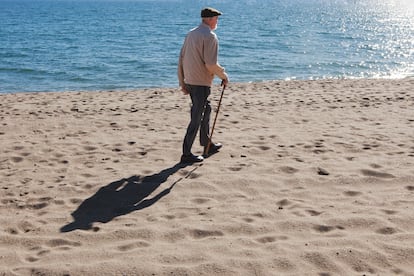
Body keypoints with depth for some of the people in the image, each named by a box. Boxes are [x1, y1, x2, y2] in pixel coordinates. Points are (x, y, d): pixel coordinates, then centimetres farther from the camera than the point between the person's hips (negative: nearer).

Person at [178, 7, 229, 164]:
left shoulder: (191, 34, 11)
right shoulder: (210, 36, -14)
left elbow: (181, 60, 12)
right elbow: (211, 65, -21)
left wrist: (182, 83, 16)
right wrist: (224, 76, -4)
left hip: (189, 81, 9)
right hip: (201, 83, -9)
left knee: (205, 110, 23)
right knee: (197, 118, -3)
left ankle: (207, 144, 34)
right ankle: (186, 154, 0)